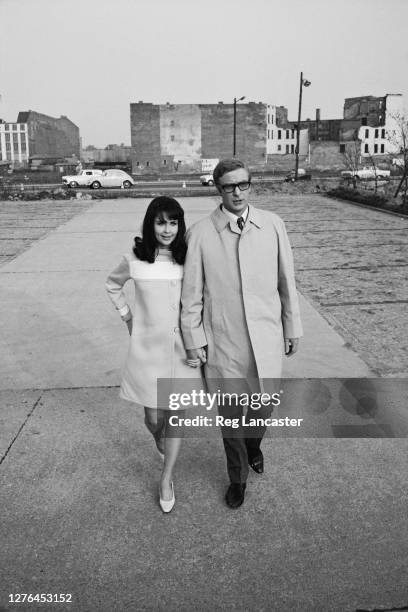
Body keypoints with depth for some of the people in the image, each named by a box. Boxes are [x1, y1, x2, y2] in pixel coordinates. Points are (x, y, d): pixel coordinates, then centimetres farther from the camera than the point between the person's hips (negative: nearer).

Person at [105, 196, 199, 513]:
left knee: (176, 415, 6)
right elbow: (113, 286, 14)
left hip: (181, 348, 0)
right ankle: (159, 438, 47)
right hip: (148, 348, 0)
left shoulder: (189, 258, -6)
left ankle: (167, 479, 27)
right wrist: (127, 317, 6)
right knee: (154, 419, 8)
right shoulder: (134, 260, -7)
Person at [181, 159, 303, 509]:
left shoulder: (273, 225, -3)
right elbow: (191, 291, -1)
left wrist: (293, 327, 7)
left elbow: (287, 281, 3)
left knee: (264, 405, 15)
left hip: (266, 336, 1)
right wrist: (193, 338, -1)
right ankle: (238, 477, 39)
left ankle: (253, 445, 52)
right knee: (230, 412, 13)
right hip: (222, 340, -1)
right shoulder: (200, 233, -7)